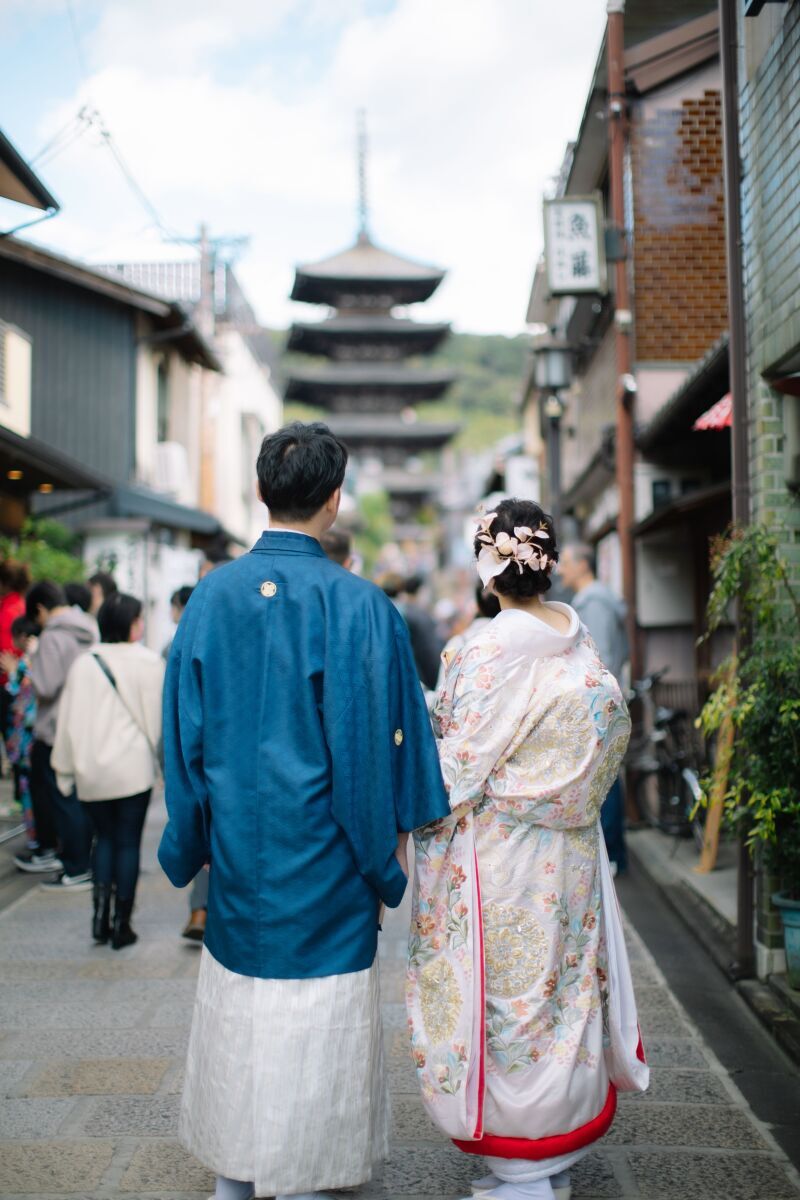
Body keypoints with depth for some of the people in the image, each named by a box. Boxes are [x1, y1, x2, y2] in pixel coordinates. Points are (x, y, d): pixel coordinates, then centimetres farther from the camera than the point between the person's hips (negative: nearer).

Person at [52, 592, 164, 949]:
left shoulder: (83, 665, 1)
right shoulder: (150, 663, -6)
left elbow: (69, 722, 2)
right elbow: (160, 718, -2)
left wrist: (65, 772, 10)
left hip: (91, 772, 2)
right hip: (133, 768, -2)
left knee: (104, 838, 19)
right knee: (128, 843, 7)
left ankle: (101, 907, 5)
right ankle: (121, 924, 11)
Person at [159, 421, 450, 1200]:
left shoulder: (211, 596, -4)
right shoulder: (357, 605, -15)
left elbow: (183, 731, 1)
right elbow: (370, 742, -13)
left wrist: (190, 844, 12)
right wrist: (385, 861, 0)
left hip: (237, 848, 4)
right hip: (320, 859, -4)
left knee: (236, 1013, 19)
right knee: (314, 1020, 10)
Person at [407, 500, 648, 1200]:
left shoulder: (497, 647, -20)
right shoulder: (576, 632, 1)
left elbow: (462, 760, -19)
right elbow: (612, 720, 8)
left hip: (502, 856, -7)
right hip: (569, 851, 8)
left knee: (507, 1000, 6)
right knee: (562, 987, 18)